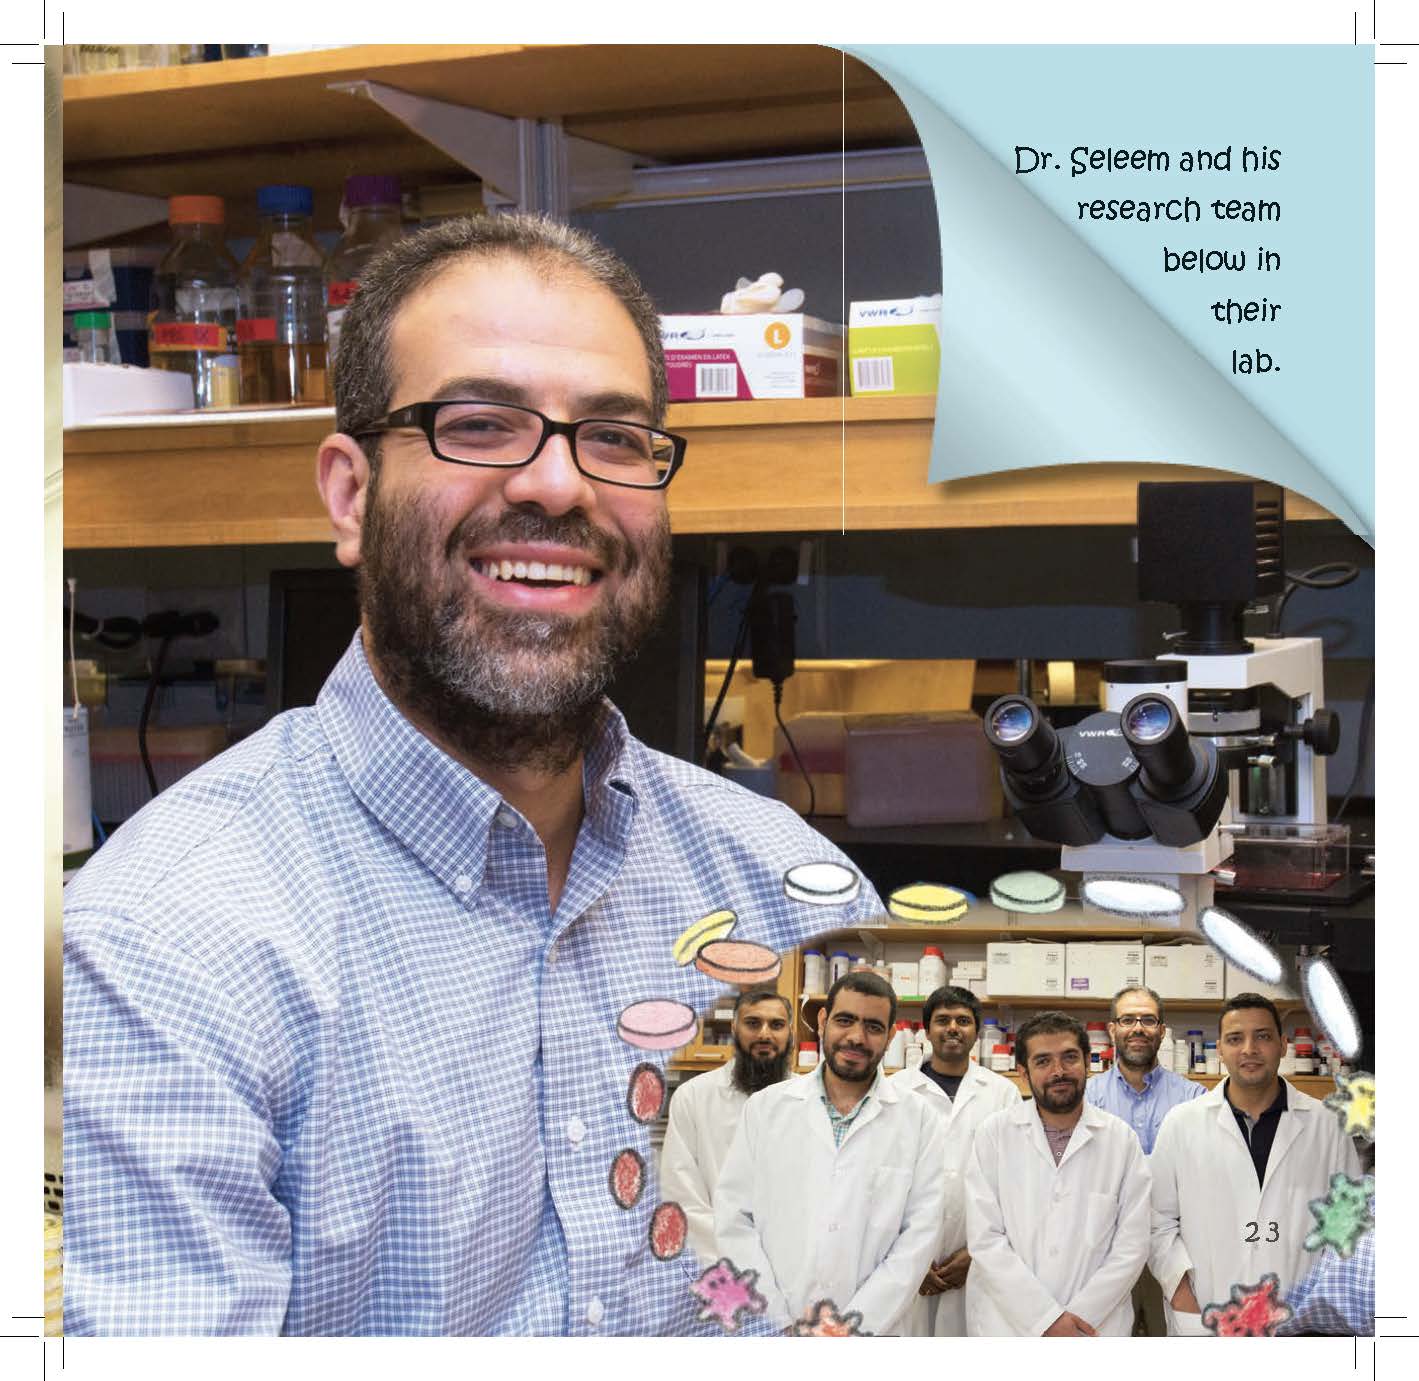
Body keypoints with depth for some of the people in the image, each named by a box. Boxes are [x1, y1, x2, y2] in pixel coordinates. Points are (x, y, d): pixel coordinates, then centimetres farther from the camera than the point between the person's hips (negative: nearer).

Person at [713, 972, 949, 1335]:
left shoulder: (920, 1122, 0)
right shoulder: (765, 1108, 2)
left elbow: (919, 1236, -6)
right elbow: (734, 1222, -2)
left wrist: (850, 1329, -14)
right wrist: (780, 1327, -12)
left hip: (867, 1336, 0)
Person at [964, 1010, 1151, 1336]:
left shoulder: (1122, 1140, 0)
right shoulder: (995, 1133, -3)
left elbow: (1131, 1246, -3)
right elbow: (984, 1238, -9)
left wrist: (1076, 1318, -13)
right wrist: (1048, 1319, -15)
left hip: (1095, 1331, 1)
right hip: (1006, 1327, -1)